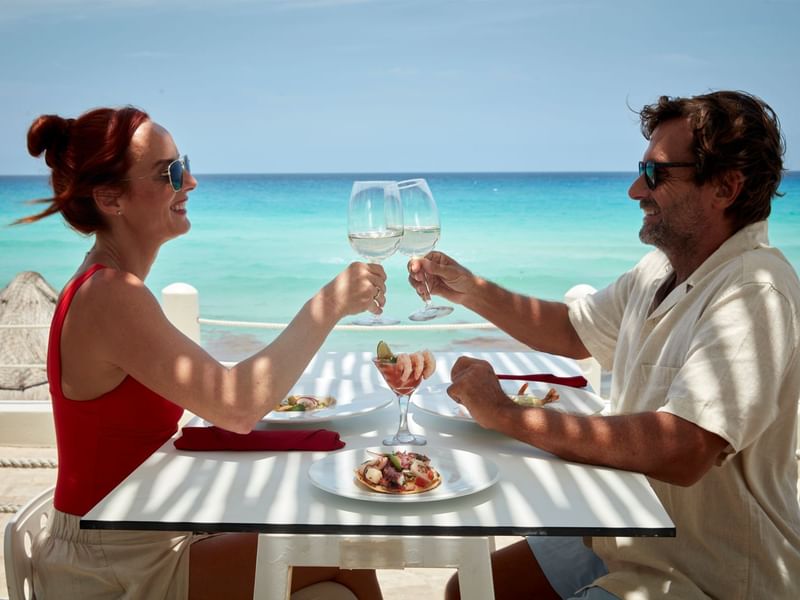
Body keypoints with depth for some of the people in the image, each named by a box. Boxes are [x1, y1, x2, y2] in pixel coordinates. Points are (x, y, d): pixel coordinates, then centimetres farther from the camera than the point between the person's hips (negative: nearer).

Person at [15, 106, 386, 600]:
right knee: (343, 558, -8)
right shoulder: (111, 296, -23)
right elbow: (236, 407, -32)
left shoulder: (106, 285, 8)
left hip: (138, 545, 9)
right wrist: (330, 303, -25)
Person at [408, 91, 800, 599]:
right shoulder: (662, 269, 4)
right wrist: (470, 290, 2)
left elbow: (680, 452, -36)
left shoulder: (754, 291, -25)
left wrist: (506, 414, -28)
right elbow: (574, 332, 17)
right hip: (627, 545, 8)